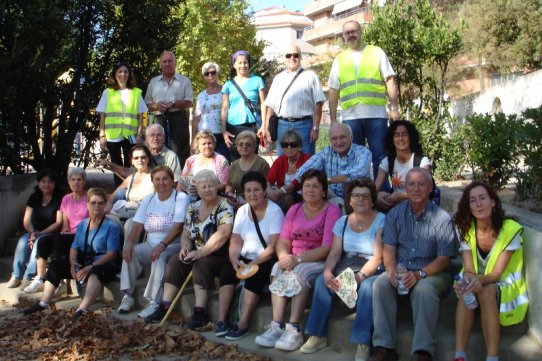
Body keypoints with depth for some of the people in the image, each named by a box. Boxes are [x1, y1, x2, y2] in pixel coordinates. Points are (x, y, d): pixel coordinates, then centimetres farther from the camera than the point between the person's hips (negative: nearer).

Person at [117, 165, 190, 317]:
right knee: (129, 252, -19)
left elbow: (178, 227, -19)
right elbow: (138, 225, 4)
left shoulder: (181, 198, -7)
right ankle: (128, 296, -10)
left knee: (160, 257, -34)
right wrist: (129, 242, -15)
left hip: (173, 246, -5)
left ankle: (155, 303, -32)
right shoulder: (148, 199, 12)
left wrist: (162, 245, -32)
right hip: (151, 245, 6)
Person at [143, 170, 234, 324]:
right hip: (197, 255, 6)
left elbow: (223, 234, -25)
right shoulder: (193, 208, 11)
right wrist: (185, 248, -8)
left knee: (201, 264, -31)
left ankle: (200, 311, -28)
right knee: (174, 261, -14)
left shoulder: (224, 207, -10)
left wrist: (200, 253, -26)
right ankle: (165, 306, -14)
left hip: (219, 256, -6)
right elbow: (185, 235, 16)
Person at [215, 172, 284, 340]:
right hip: (245, 259, 5)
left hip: (266, 261, -4)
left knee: (254, 275, -31)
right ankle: (222, 320, -19)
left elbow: (273, 246, -15)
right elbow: (235, 241, 4)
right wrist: (235, 260, -16)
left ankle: (243, 324, -26)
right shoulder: (242, 210, 9)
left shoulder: (274, 211, -8)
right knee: (228, 270, -23)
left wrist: (253, 264, -23)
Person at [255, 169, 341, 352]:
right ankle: (277, 326, -31)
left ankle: (294, 329, -34)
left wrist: (298, 259, -23)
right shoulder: (295, 209, 13)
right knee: (278, 269, -25)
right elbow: (283, 240, 5)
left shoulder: (332, 211, -5)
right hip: (295, 261, 5)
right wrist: (284, 257, -18)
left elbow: (327, 247, -15)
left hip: (319, 262, -4)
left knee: (301, 271, -33)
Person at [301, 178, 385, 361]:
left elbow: (378, 257, -14)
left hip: (372, 270, -4)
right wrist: (327, 271, -19)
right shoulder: (342, 222, 9)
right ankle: (318, 336, -11)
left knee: (368, 287, -36)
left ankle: (363, 343, -25)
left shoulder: (381, 221, -6)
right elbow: (334, 253, 3)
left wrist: (360, 275, -30)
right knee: (322, 281, -21)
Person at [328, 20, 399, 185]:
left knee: (380, 156, -2)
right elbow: (333, 91, 14)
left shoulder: (377, 52, 10)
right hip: (350, 117, 2)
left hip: (376, 115, -2)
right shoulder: (339, 60, 16)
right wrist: (333, 119, 7)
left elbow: (390, 81, 4)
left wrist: (394, 107, -6)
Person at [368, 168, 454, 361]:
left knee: (424, 288, -35)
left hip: (431, 273, -3)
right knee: (381, 283, -26)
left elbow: (443, 258, -9)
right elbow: (389, 248, 2)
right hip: (400, 271, 3)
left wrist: (419, 274, -24)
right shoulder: (395, 214, 6)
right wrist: (392, 271, -19)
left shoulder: (442, 218, -5)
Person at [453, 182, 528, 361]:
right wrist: (469, 278, -37)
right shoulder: (466, 230, -6)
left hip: (505, 286, -2)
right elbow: (468, 269, -12)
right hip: (477, 282, 3)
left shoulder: (511, 229, -17)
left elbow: (497, 274, -21)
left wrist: (480, 279, -43)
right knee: (467, 290, -32)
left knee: (485, 291, -36)